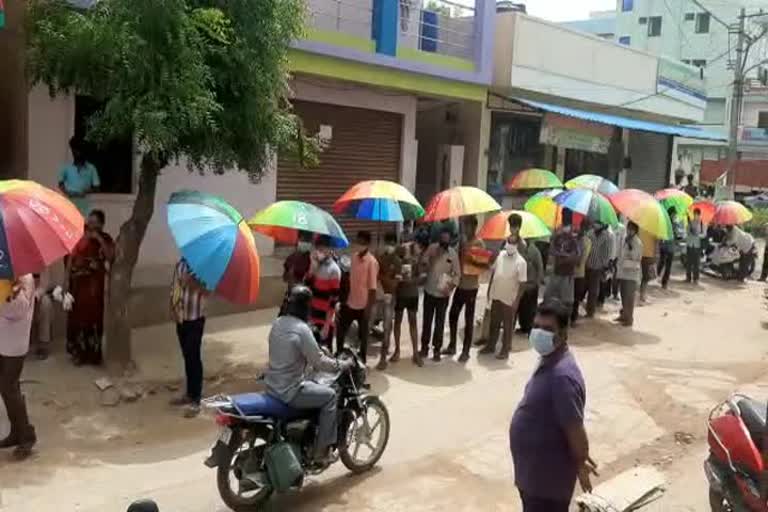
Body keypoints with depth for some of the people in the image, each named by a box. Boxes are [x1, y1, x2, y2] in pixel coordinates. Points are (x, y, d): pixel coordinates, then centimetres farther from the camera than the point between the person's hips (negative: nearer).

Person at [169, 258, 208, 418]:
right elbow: (173, 287, 10)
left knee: (194, 358, -3)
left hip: (195, 319, -7)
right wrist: (172, 308, -1)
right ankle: (189, 394, 28)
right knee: (186, 357, 15)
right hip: (181, 318, 7)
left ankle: (196, 400, 4)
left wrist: (193, 283, -34)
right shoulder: (180, 264, 6)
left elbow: (206, 290, -22)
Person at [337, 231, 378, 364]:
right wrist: (343, 298, 14)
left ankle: (362, 361, 25)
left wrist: (369, 308, -18)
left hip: (363, 305, -6)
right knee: (340, 329, 15)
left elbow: (373, 287, -17)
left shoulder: (372, 262, -17)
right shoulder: (354, 256, 4)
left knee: (362, 334, 9)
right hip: (350, 302, 6)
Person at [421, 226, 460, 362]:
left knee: (440, 323, 6)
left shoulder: (453, 253, -6)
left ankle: (437, 349, 16)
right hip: (429, 291, 1)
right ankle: (424, 346, 23)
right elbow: (423, 263, 1)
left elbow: (457, 273, -3)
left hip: (443, 294, -1)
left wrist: (451, 287, -16)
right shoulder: (432, 248, -5)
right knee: (426, 321, 10)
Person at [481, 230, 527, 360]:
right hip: (496, 296, 5)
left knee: (508, 326, 7)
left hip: (510, 299, -5)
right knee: (494, 323, 16)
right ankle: (490, 346, 30)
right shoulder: (501, 254, 1)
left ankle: (505, 350, 17)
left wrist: (516, 301, -17)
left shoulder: (521, 262, -16)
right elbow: (493, 272, 11)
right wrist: (489, 290, 11)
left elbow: (522, 283, -15)